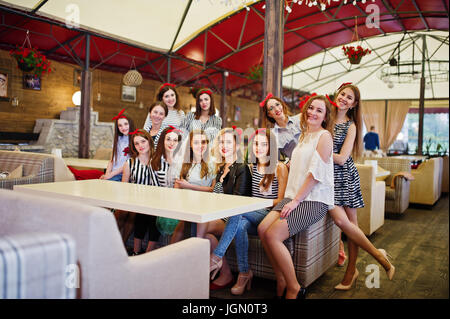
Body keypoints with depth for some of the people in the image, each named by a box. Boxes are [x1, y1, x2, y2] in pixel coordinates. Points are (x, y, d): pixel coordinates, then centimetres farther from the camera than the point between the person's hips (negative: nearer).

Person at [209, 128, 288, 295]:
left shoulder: (280, 168, 0)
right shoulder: (251, 167, 19)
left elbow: (281, 200, -4)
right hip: (254, 218, 5)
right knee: (240, 225, -32)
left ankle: (217, 257, -27)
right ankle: (244, 273, -24)